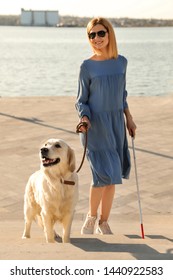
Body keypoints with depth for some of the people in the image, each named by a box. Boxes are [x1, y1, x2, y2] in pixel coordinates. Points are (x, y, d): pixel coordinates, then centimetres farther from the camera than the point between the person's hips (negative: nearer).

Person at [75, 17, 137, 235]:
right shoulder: (87, 66, -6)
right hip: (94, 126, -4)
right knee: (103, 174, -14)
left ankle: (104, 222, 23)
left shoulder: (121, 62, 5)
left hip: (116, 123, 4)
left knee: (113, 177, 7)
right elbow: (81, 100, -3)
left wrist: (129, 119, 14)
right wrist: (84, 118, -21)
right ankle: (91, 217, 11)